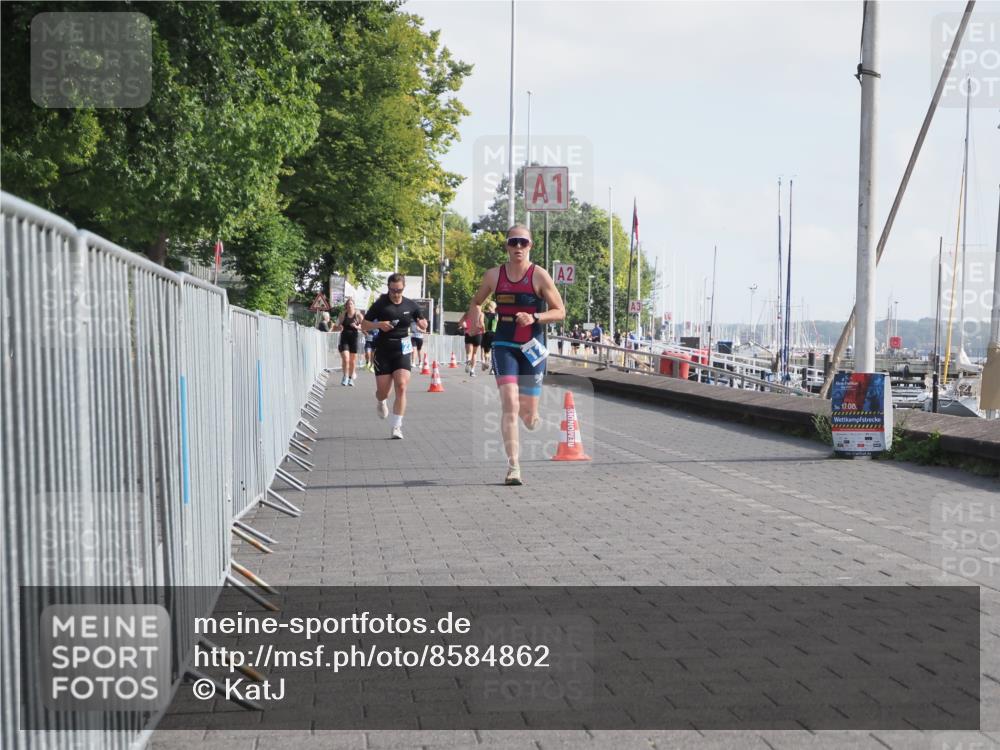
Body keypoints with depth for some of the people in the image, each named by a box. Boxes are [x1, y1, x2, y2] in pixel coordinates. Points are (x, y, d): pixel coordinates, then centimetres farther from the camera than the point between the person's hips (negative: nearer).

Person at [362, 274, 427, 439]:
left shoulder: (411, 306, 4)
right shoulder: (380, 304, -3)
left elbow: (423, 324, 18)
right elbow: (364, 326, 1)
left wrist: (422, 324, -7)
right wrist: (378, 324, -18)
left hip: (402, 351, 1)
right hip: (383, 352, -1)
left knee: (401, 386, -15)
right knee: (383, 390, 2)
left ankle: (397, 427, -10)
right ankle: (380, 402, 42)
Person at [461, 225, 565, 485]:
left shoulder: (539, 275, -5)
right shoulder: (494, 275, 3)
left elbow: (560, 311, -2)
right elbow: (475, 302, 21)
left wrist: (535, 318, -18)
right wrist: (473, 314, -1)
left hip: (532, 348, 0)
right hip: (504, 346, 0)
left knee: (528, 416, 5)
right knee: (509, 405, -18)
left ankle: (531, 416, 45)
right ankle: (513, 467, -17)